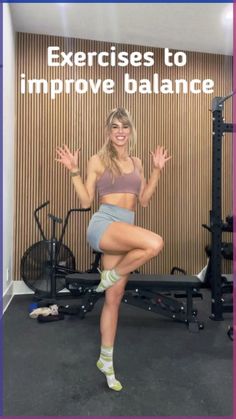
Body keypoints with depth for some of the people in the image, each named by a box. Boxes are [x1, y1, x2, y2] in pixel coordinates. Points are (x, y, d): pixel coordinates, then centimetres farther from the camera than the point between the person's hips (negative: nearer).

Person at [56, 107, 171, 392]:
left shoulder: (136, 163, 17)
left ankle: (105, 361, 25)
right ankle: (110, 276, -5)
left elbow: (144, 200, 16)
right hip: (103, 224, -5)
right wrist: (74, 171, -8)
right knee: (155, 243, -32)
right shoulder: (98, 160, 3)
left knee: (114, 298, 8)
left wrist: (157, 170, 15)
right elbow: (86, 201, 1)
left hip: (125, 229, 5)